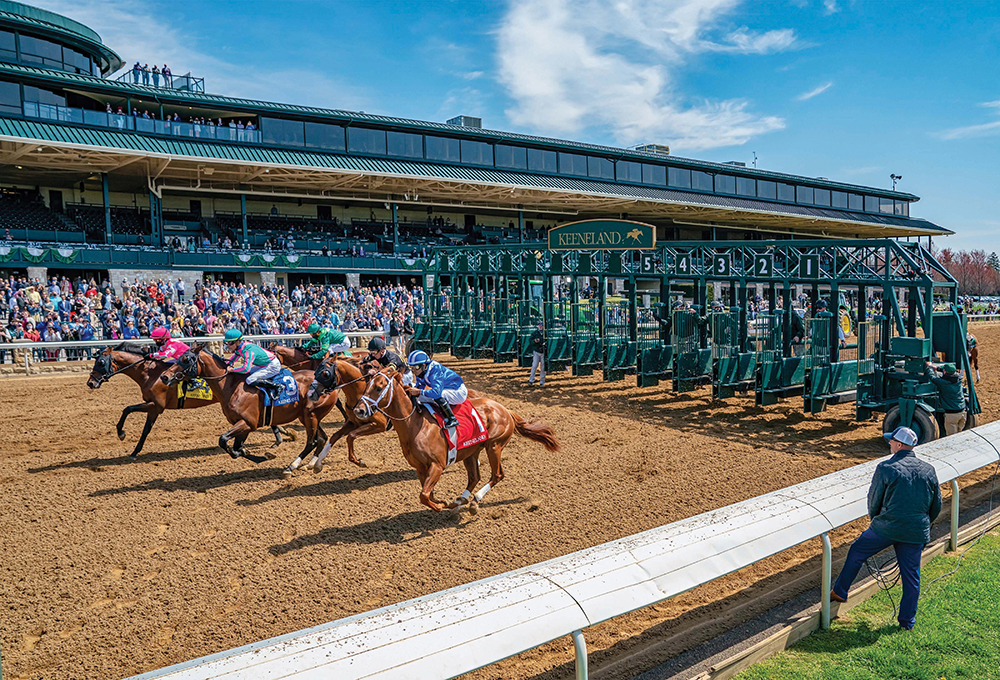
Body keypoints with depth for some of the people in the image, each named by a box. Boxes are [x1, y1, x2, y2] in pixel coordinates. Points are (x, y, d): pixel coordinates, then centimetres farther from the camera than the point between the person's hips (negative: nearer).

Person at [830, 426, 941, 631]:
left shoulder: (886, 468, -9)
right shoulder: (929, 470, 4)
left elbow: (874, 500, -2)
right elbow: (936, 506, 12)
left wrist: (876, 520, 18)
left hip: (887, 528, -4)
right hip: (917, 533, 4)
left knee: (856, 552, 15)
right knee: (911, 576, 14)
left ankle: (840, 592, 24)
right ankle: (907, 621, 23)